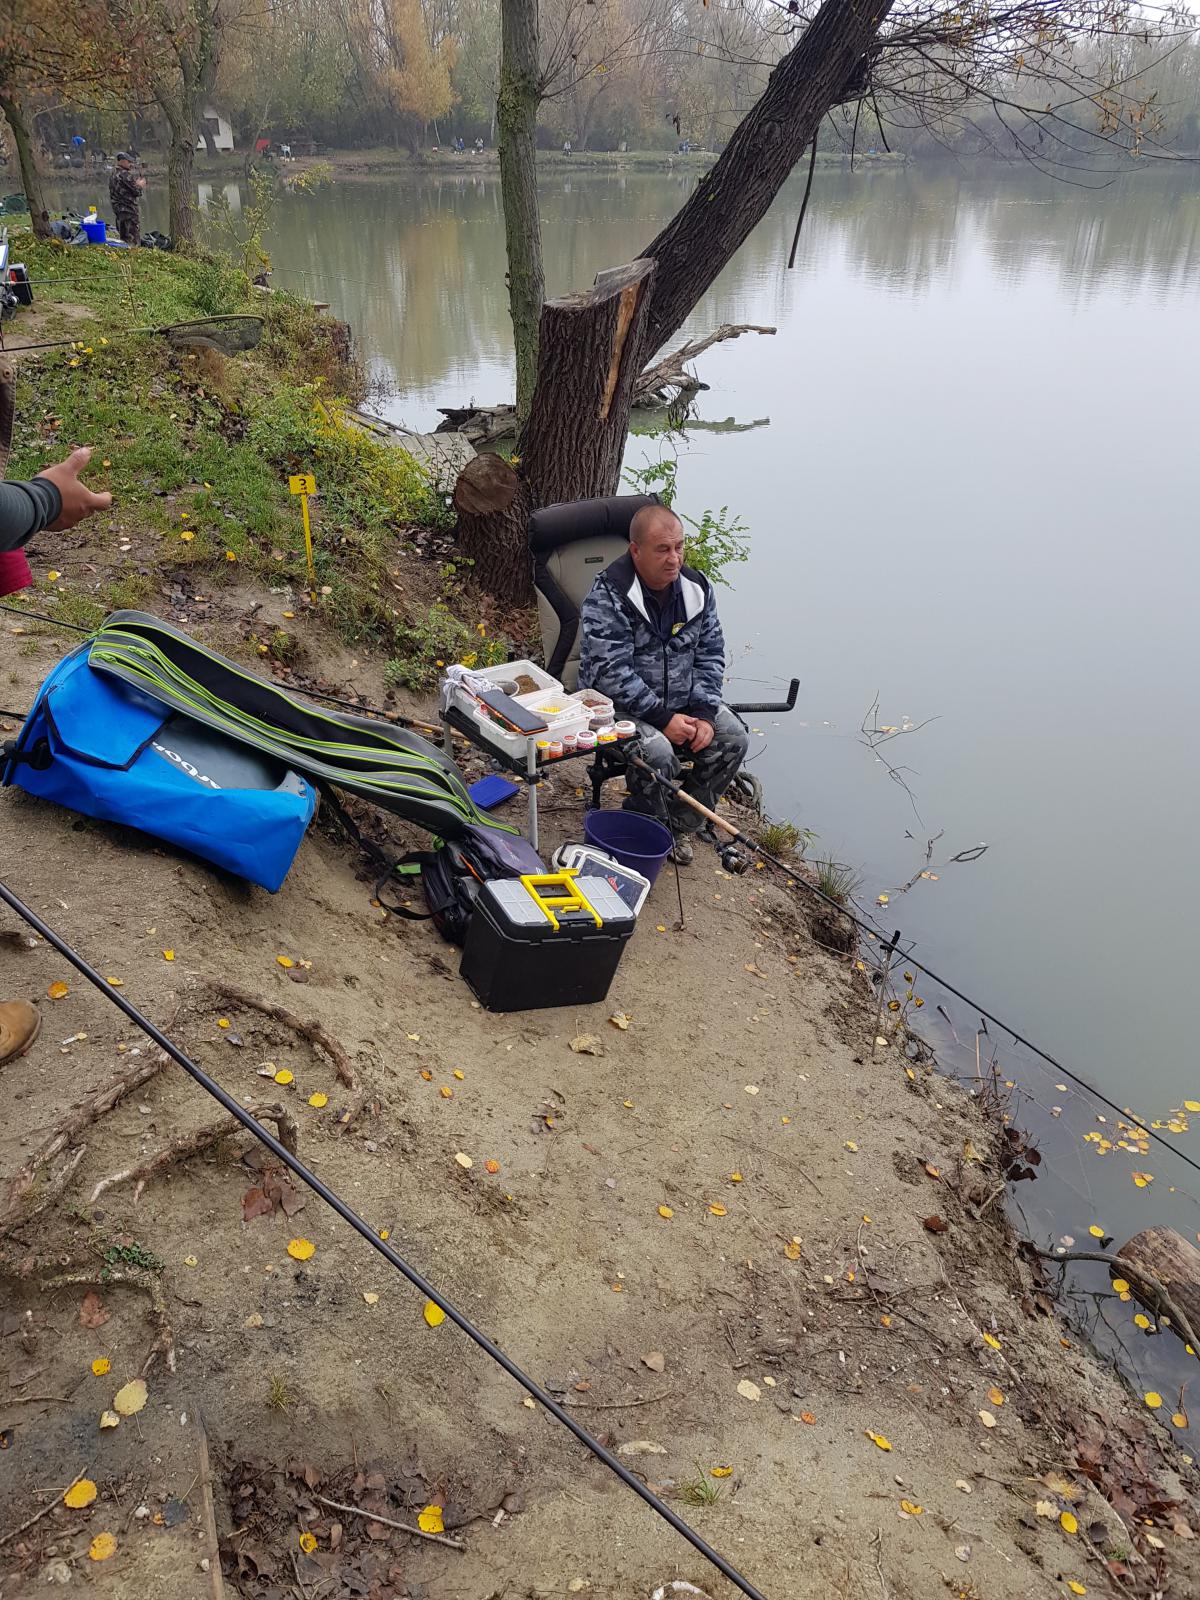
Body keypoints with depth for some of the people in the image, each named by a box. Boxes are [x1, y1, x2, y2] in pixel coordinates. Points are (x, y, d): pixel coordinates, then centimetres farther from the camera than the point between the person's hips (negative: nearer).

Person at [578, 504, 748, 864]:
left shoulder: (696, 588, -1)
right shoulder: (608, 596, -20)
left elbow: (710, 653, 5)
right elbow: (611, 672, -25)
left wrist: (704, 713, -9)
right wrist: (663, 718, -26)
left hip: (683, 700, 6)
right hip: (622, 703, -6)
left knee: (732, 738, -11)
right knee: (657, 751, -32)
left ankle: (682, 824, 7)